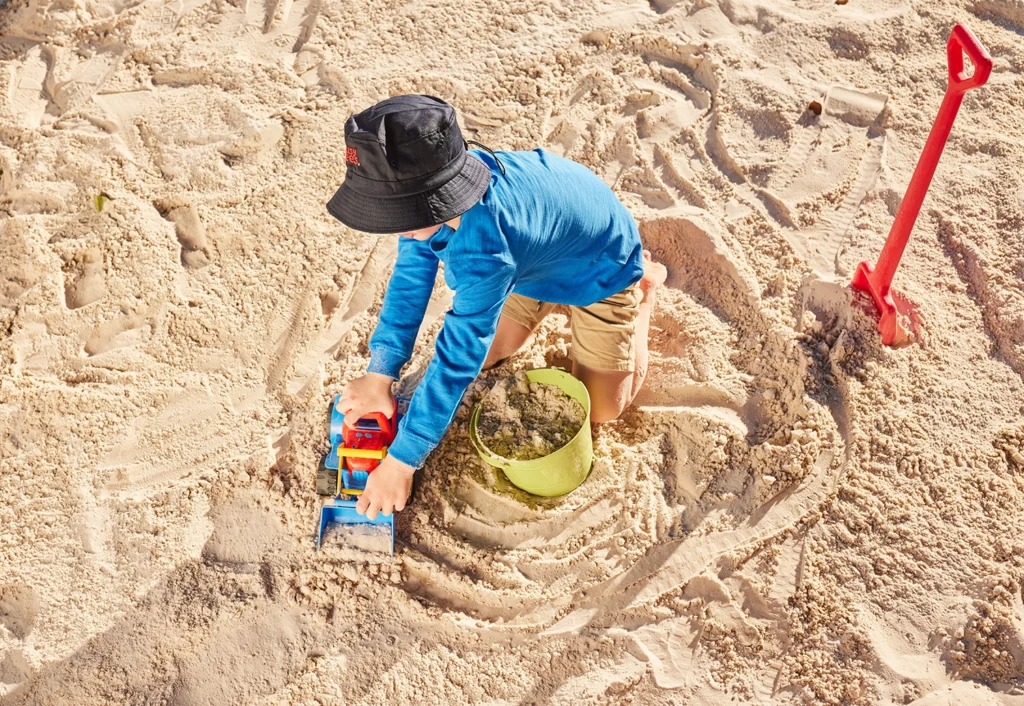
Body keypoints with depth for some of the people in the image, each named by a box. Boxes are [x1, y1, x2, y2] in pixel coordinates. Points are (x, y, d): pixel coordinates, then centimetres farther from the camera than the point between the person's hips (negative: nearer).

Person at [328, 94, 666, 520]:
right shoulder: (439, 193, -29)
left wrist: (400, 462, -38)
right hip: (536, 259, 6)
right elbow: (411, 275, -17)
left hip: (600, 267, -6)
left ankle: (645, 283, 23)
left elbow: (460, 355, -44)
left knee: (602, 409, 5)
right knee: (486, 357, 13)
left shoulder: (485, 246, -49)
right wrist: (379, 374, -24)